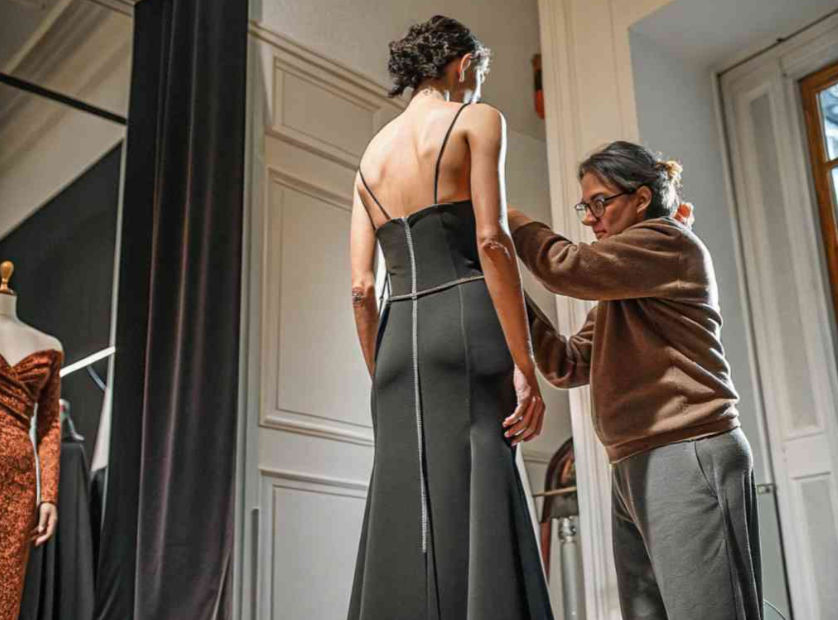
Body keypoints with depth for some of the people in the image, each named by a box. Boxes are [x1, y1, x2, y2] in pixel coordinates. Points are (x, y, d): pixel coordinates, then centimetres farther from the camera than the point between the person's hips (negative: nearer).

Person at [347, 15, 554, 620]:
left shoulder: (372, 154, 22)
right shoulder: (476, 120, 6)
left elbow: (362, 288, 15)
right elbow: (491, 240, -9)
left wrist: (385, 380, 19)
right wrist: (524, 366, -12)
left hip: (399, 342, 6)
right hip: (466, 324, -5)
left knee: (404, 530, 3)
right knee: (480, 516, -10)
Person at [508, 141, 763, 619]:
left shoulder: (670, 242, 1)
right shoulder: (619, 292, 27)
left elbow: (569, 267, -13)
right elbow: (568, 366, 16)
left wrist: (509, 218, 1)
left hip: (687, 459, -9)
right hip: (634, 471, 9)